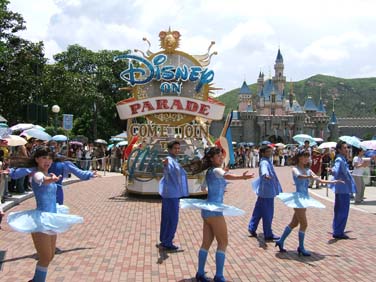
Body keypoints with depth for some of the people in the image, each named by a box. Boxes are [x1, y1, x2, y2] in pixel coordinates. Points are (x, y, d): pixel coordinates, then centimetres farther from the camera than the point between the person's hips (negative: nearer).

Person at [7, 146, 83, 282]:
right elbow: (42, 180, -41)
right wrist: (51, 179, -53)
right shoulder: (37, 174, -16)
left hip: (50, 219, 9)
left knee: (50, 256, 18)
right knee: (45, 258, -3)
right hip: (41, 220, -9)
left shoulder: (48, 175, 10)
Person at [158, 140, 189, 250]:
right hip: (171, 193, -10)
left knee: (166, 217, 16)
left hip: (170, 193, 10)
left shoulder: (174, 160, 14)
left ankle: (164, 240, 25)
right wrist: (165, 164, -66)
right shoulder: (170, 160, -18)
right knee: (172, 218, -5)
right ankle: (167, 242, 2)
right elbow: (168, 169, -43)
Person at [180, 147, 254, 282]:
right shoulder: (216, 170, -13)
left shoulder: (210, 171, 13)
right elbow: (226, 175, -38)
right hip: (214, 210, -9)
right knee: (223, 242, -3)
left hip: (207, 209, 9)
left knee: (206, 243, 13)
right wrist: (242, 177, -55)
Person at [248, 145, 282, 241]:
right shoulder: (264, 162, -20)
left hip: (264, 191, 10)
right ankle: (268, 234, 5)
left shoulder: (268, 161, 13)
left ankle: (252, 228, 29)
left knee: (259, 210, 19)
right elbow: (264, 170, -44)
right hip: (267, 191, -10)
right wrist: (266, 175, -65)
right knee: (267, 214, -3)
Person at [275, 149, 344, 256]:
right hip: (298, 198, -8)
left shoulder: (308, 170, 11)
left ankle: (280, 241, 27)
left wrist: (333, 181, 4)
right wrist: (310, 177, -52)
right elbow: (299, 176, -32)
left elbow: (319, 180, 12)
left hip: (305, 198, 8)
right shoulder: (295, 169, -10)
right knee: (304, 224, -7)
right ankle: (301, 248, 7)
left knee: (294, 223, 15)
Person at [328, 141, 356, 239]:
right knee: (342, 211, -7)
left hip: (344, 189, 10)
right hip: (343, 189, -10)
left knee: (340, 211, 16)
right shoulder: (339, 160, -18)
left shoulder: (343, 159, 12)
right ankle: (338, 232, -2)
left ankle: (337, 231, 26)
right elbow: (336, 171, -37)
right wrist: (331, 170, -57)